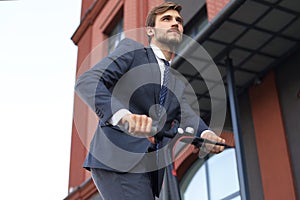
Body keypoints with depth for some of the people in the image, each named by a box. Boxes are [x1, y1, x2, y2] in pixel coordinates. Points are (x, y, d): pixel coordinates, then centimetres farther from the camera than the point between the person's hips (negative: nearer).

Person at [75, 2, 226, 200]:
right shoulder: (131, 49, 4)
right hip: (118, 161, -6)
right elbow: (87, 81, -12)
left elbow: (187, 115, 3)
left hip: (154, 166, 7)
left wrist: (205, 134, -22)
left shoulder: (178, 82, 22)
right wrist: (123, 116, -32)